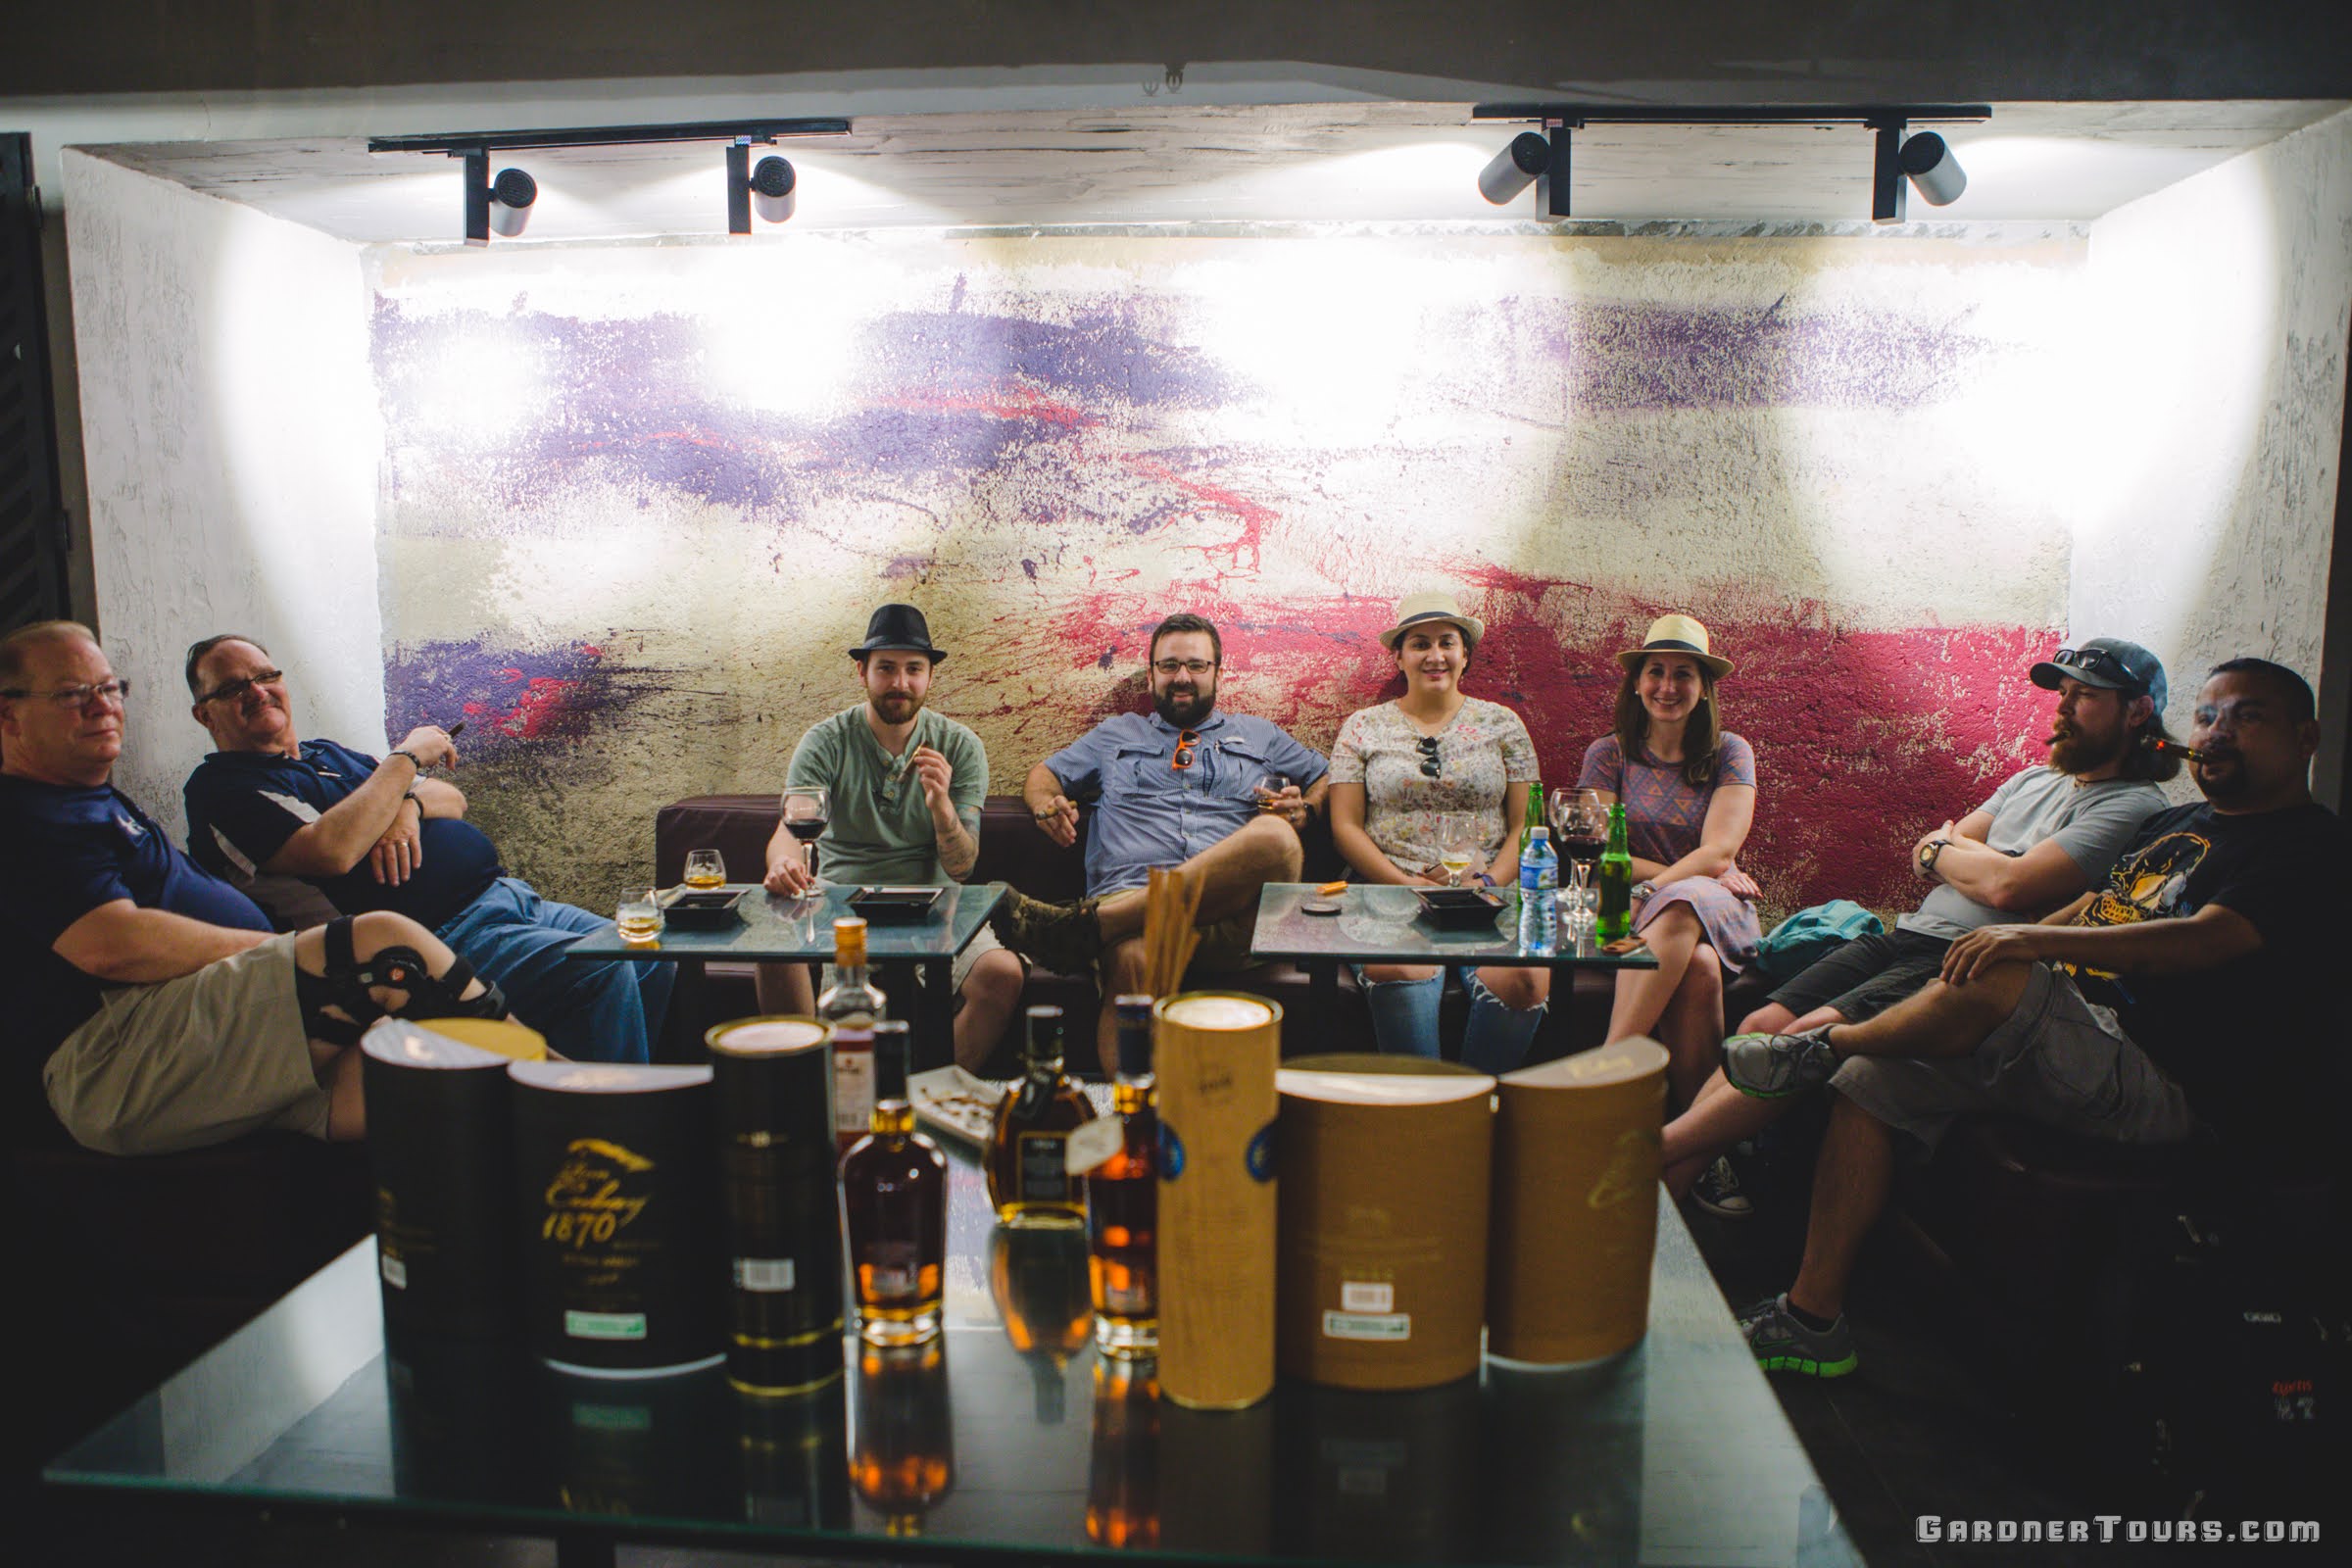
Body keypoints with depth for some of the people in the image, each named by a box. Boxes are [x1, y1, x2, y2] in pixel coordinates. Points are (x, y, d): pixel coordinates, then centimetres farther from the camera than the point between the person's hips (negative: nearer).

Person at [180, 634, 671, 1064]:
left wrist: (409, 806, -5)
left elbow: (452, 798, 20)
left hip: (506, 892, 9)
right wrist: (405, 759, -8)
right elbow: (332, 851, -20)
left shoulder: (327, 754, 25)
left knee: (653, 965, -1)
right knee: (602, 974, -28)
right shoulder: (219, 787, -1)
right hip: (447, 934, -9)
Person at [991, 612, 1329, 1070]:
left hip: (1230, 914, 1)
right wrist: (1045, 804, 10)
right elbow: (1043, 774, 36)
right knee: (1133, 956, -41)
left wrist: (1303, 808, 10)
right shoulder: (1116, 734, 34)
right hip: (1128, 898, 0)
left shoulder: (1258, 735, 32)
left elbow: (1329, 779, 35)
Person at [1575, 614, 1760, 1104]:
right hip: (1639, 913, 0)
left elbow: (1719, 851, -5)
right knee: (1697, 967, -36)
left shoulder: (1730, 753, 8)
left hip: (1717, 908, 0)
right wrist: (1701, 872, -6)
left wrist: (1648, 890, -21)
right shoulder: (1609, 754, 8)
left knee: (1678, 909, -37)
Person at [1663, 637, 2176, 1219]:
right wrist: (1968, 852, -1)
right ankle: (1685, 1162, -14)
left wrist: (1944, 849, 4)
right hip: (1909, 934, 8)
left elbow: (2009, 885, -15)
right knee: (1762, 1025, -11)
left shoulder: (2133, 807, -3)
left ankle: (1653, 1156, -24)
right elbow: (1923, 856, 20)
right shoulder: (2032, 780, 25)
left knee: (1808, 1038, -27)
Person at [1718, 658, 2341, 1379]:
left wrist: (2037, 941, -29)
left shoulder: (2306, 846, -6)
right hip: (2074, 1036, 9)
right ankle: (1811, 1316, -2)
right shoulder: (2172, 824, 22)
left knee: (1997, 982, -35)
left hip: (2159, 1082, -9)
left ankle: (1824, 1045, -6)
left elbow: (2207, 940, -22)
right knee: (1870, 1079, -5)